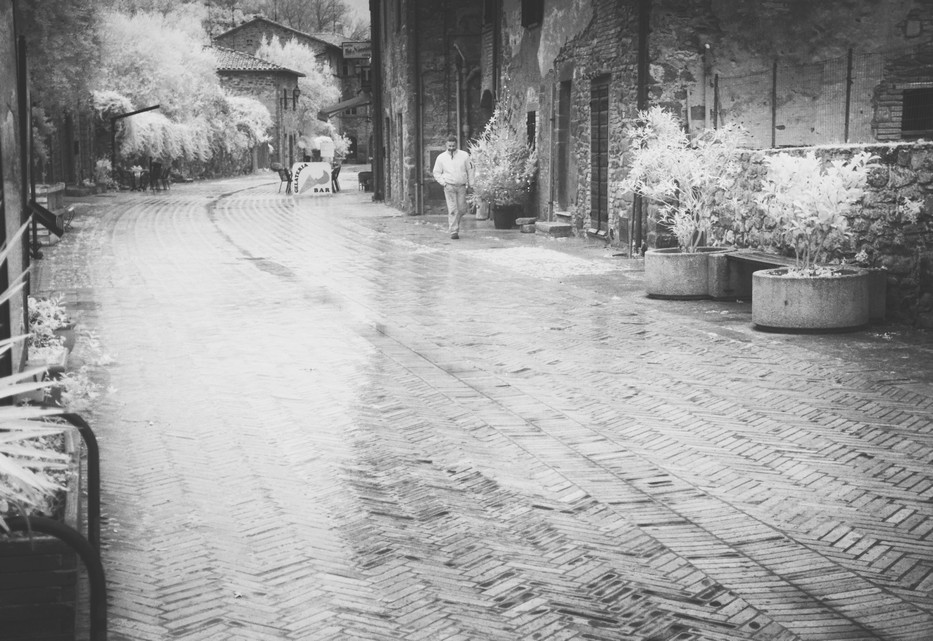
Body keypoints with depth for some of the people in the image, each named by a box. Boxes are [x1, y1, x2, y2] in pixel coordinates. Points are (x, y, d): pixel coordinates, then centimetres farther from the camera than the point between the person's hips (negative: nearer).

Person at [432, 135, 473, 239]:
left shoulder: (464, 155, 4)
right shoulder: (441, 158, 3)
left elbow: (470, 169, 12)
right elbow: (436, 173, 10)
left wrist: (469, 183, 5)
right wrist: (444, 183, -2)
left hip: (462, 186, 2)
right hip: (449, 186, -2)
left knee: (462, 209, 3)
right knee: (453, 210, -11)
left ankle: (451, 225, 28)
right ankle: (453, 231, -10)